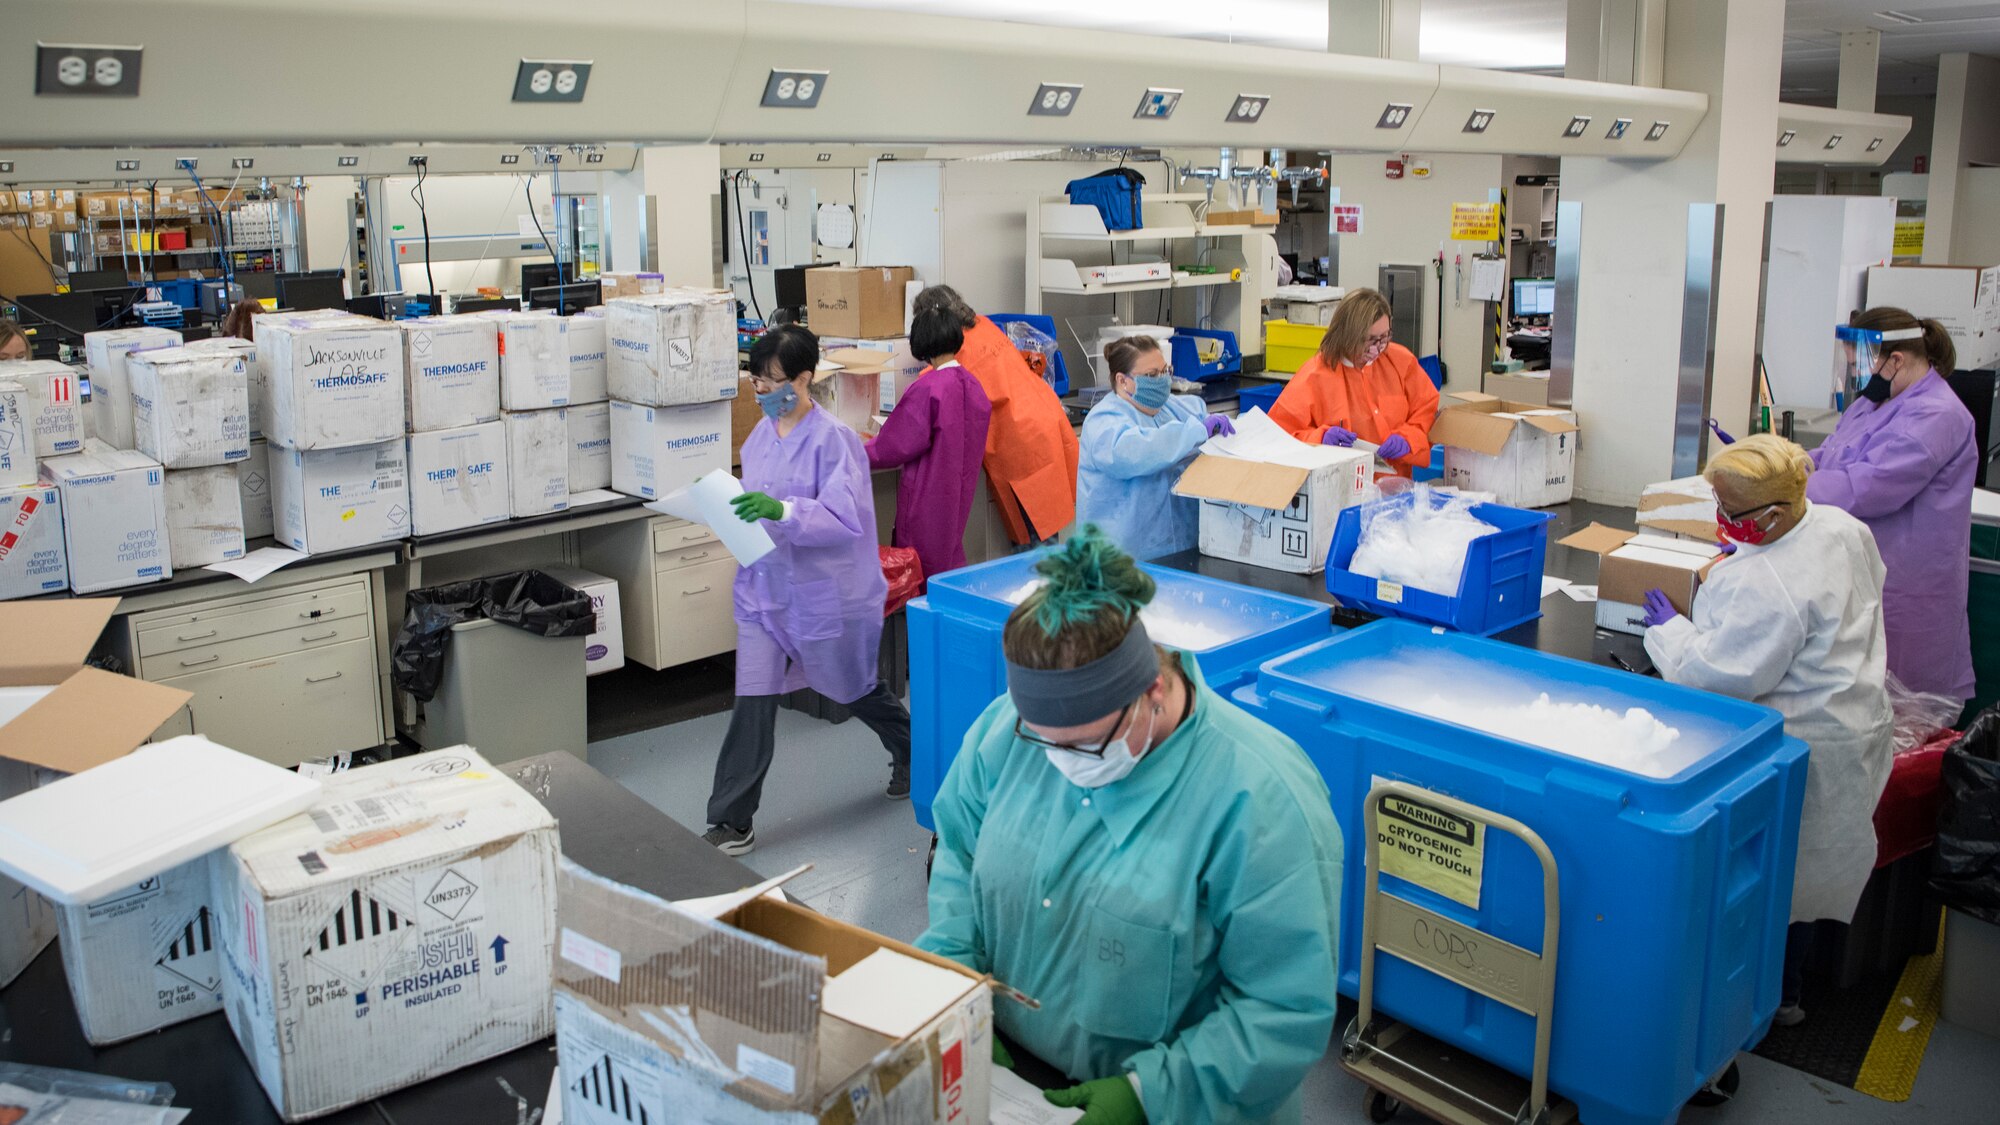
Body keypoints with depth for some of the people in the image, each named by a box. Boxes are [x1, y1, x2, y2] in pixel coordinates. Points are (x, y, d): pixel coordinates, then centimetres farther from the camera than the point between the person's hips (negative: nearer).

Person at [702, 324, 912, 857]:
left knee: (856, 690, 16)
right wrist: (727, 505, -3)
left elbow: (844, 517, -25)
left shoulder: (834, 439, -18)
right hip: (764, 586, 5)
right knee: (752, 703, -1)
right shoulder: (761, 436, 4)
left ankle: (911, 755, 46)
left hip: (825, 592, -5)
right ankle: (732, 822, 6)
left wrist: (782, 511, -38)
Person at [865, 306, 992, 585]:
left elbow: (897, 444, -15)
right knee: (950, 557, 18)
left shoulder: (927, 388, -20)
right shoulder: (972, 385, 2)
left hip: (927, 492, -7)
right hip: (959, 492, 7)